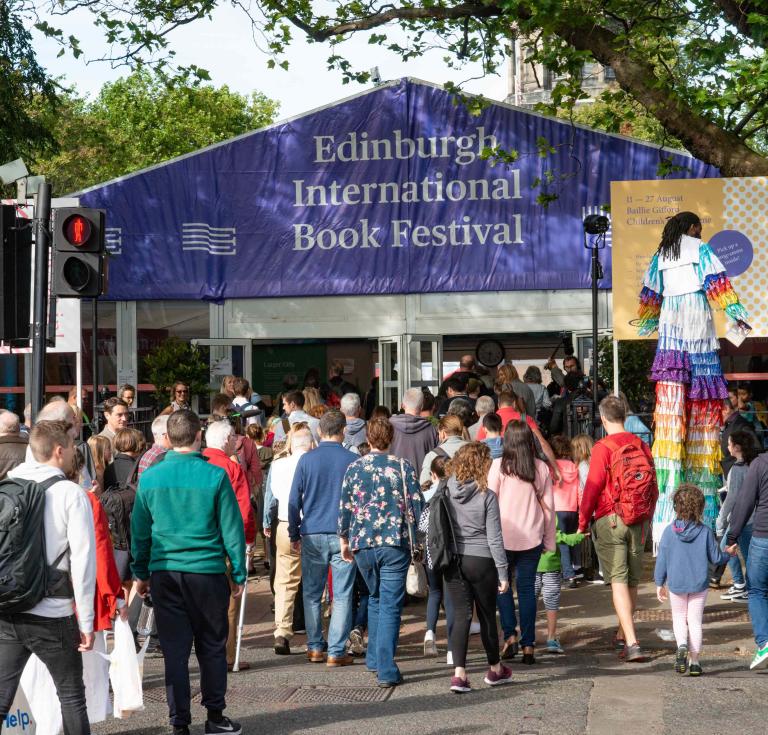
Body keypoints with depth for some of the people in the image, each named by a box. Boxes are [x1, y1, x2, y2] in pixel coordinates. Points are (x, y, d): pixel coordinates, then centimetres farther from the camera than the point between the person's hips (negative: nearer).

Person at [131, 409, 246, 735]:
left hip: (164, 573, 2)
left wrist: (141, 573, 17)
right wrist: (239, 574, 6)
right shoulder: (215, 476, -7)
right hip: (207, 571, -2)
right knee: (212, 647, 13)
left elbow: (139, 531, 7)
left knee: (174, 650, 7)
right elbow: (232, 528, -3)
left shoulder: (150, 477, 0)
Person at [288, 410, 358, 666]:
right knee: (342, 596, 2)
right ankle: (336, 652, 1)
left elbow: (294, 500, 2)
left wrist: (294, 534, 10)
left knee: (312, 594, 13)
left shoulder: (306, 460, 0)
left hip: (312, 535, 1)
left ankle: (315, 648, 15)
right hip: (344, 536, -1)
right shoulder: (353, 461, -2)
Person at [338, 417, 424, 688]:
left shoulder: (354, 468, 3)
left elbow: (344, 508, 6)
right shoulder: (403, 467, -3)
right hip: (395, 544, -3)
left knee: (375, 599, 24)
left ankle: (374, 658, 28)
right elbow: (417, 507, -5)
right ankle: (386, 671, -6)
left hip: (362, 544, 3)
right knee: (391, 606, -1)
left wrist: (344, 540, 18)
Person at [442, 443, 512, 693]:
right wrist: (503, 573, -3)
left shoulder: (446, 492, -3)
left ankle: (459, 673, -10)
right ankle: (495, 669, 30)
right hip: (481, 561, -2)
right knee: (487, 615, 13)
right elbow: (494, 539, -9)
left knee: (461, 616, 3)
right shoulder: (487, 496, -12)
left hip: (453, 561, 2)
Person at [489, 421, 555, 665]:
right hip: (532, 537, 2)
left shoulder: (499, 466, -6)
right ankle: (528, 644, 7)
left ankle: (510, 634, 1)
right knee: (527, 588, 7)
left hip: (504, 535, -2)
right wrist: (549, 541, 13)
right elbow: (548, 506, 6)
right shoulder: (541, 468, 2)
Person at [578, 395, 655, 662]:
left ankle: (631, 643, -15)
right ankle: (622, 635, 31)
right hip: (639, 521, 5)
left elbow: (592, 488, -12)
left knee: (618, 582, -6)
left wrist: (582, 523, -1)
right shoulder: (641, 446, 5)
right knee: (632, 582, 15)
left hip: (610, 520, -5)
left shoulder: (602, 448, -10)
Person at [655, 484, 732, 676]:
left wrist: (659, 583, 7)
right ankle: (694, 661, 9)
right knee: (695, 621, 9)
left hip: (676, 584, 0)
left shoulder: (669, 531, -9)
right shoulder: (705, 532, -8)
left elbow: (661, 559, -3)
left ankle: (682, 646, -11)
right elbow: (716, 558, -1)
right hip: (699, 584, 0)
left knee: (679, 617, 16)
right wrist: (729, 554, 21)